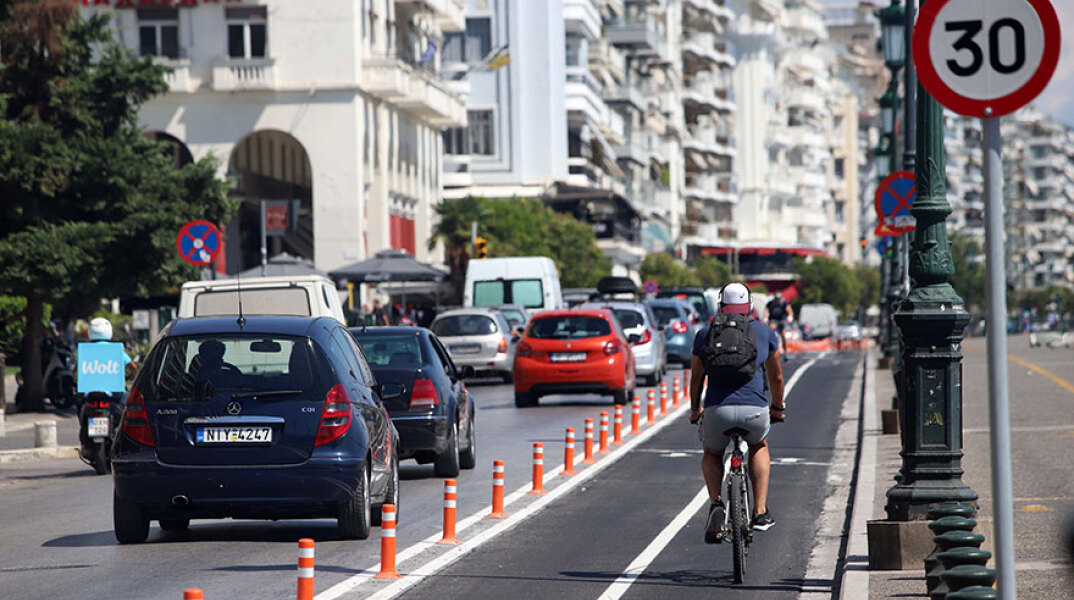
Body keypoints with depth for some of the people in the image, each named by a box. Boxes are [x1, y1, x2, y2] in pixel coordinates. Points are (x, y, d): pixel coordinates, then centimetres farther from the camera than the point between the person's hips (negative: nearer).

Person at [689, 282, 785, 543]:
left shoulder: (706, 333, 13)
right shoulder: (765, 332, 16)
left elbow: (696, 377, 18)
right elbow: (776, 377, 26)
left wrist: (695, 409, 35)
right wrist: (777, 408, 42)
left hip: (717, 409, 0)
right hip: (755, 409, 0)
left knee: (711, 455, 29)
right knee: (759, 448, 33)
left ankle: (715, 502, 2)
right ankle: (761, 512, 23)